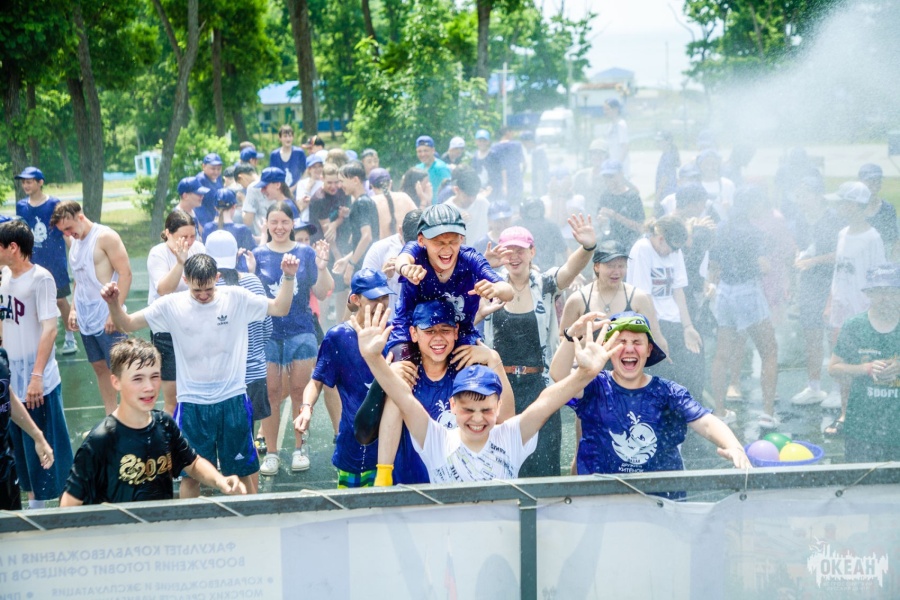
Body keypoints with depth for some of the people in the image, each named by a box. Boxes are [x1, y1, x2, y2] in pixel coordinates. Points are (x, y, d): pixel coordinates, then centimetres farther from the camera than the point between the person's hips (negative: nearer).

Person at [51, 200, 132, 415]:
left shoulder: (105, 237, -12)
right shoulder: (75, 241, 11)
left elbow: (125, 273, -15)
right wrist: (74, 309, 12)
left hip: (107, 319, -8)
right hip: (85, 318, 8)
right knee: (99, 367, 11)